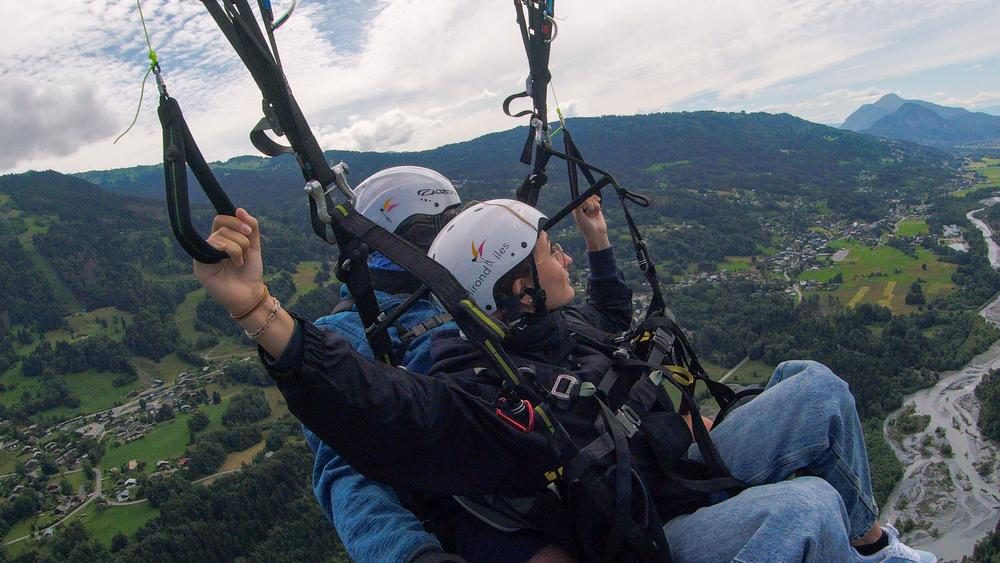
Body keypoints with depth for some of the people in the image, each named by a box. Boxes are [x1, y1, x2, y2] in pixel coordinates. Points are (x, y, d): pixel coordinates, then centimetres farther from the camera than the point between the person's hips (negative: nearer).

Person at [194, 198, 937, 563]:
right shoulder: (477, 391, -26)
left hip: (689, 473, 9)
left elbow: (622, 326, 26)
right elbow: (373, 410, -45)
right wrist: (257, 310, -54)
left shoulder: (562, 323, 2)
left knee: (818, 387, 9)